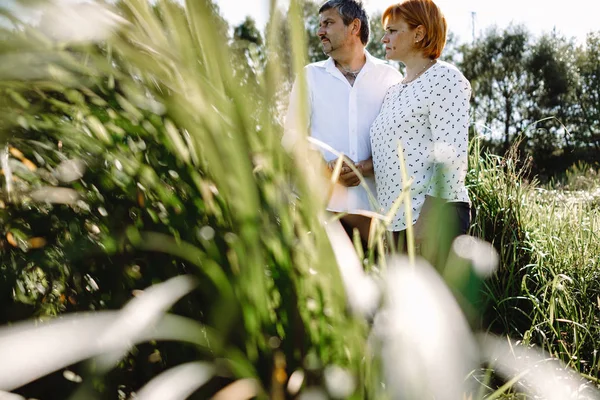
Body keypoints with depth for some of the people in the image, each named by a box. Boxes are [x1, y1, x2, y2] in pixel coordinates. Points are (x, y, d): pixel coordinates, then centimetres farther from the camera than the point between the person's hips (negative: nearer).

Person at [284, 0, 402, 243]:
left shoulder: (389, 77, 8)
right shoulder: (309, 76, 12)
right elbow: (292, 135, 7)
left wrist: (368, 167, -14)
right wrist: (326, 166, -12)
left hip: (375, 202, 0)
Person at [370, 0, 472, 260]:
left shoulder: (444, 78, -4)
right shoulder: (394, 92, 20)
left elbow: (450, 156, -14)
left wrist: (426, 219, -20)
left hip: (434, 216, -8)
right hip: (397, 219, 8)